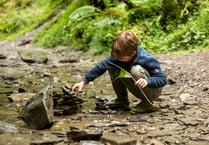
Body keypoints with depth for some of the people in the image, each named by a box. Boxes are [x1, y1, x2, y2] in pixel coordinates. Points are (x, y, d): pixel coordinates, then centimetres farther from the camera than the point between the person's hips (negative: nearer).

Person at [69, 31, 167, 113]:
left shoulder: (148, 59, -28)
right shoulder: (117, 56, -14)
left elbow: (163, 79, -26)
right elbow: (101, 67, -7)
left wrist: (147, 81, -45)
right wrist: (84, 81, -11)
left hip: (153, 90, -6)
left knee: (136, 70, -34)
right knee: (112, 66, -8)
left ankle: (148, 103, -15)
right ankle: (122, 100, 5)